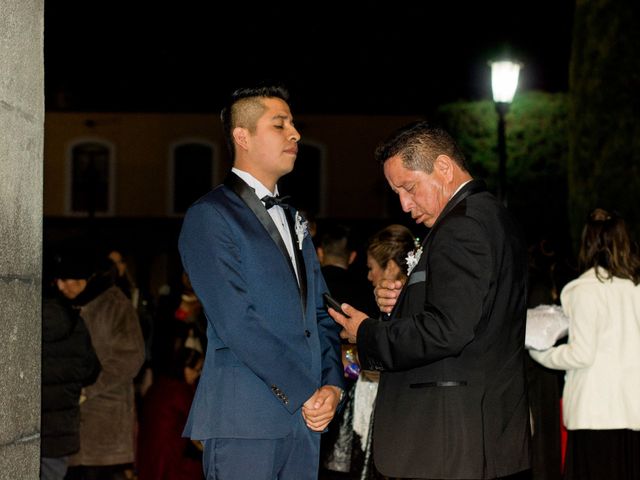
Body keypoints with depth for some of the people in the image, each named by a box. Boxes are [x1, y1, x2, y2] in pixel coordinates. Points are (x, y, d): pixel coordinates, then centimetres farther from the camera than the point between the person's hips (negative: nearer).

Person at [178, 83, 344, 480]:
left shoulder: (293, 220, 21)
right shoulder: (209, 217, -5)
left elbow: (321, 313, 17)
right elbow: (236, 323, -13)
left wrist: (332, 384, 0)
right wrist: (303, 394, -13)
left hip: (305, 417, 7)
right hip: (245, 420, -7)